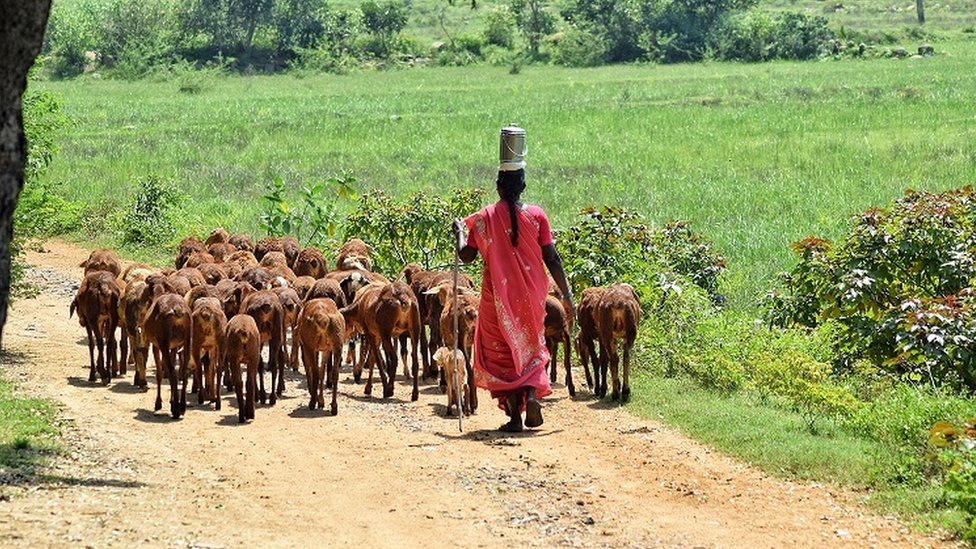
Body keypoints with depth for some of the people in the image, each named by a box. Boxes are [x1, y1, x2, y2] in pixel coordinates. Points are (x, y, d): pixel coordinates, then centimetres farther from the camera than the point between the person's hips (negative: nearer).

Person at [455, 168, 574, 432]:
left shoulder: (484, 218, -4)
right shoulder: (536, 215, -3)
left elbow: (466, 256, -1)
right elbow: (552, 258, -4)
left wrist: (460, 231, 18)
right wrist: (566, 295, 0)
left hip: (497, 296, -1)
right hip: (531, 295, 1)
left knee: (502, 353, 9)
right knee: (531, 348, 19)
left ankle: (514, 414, 2)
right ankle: (532, 394, -5)